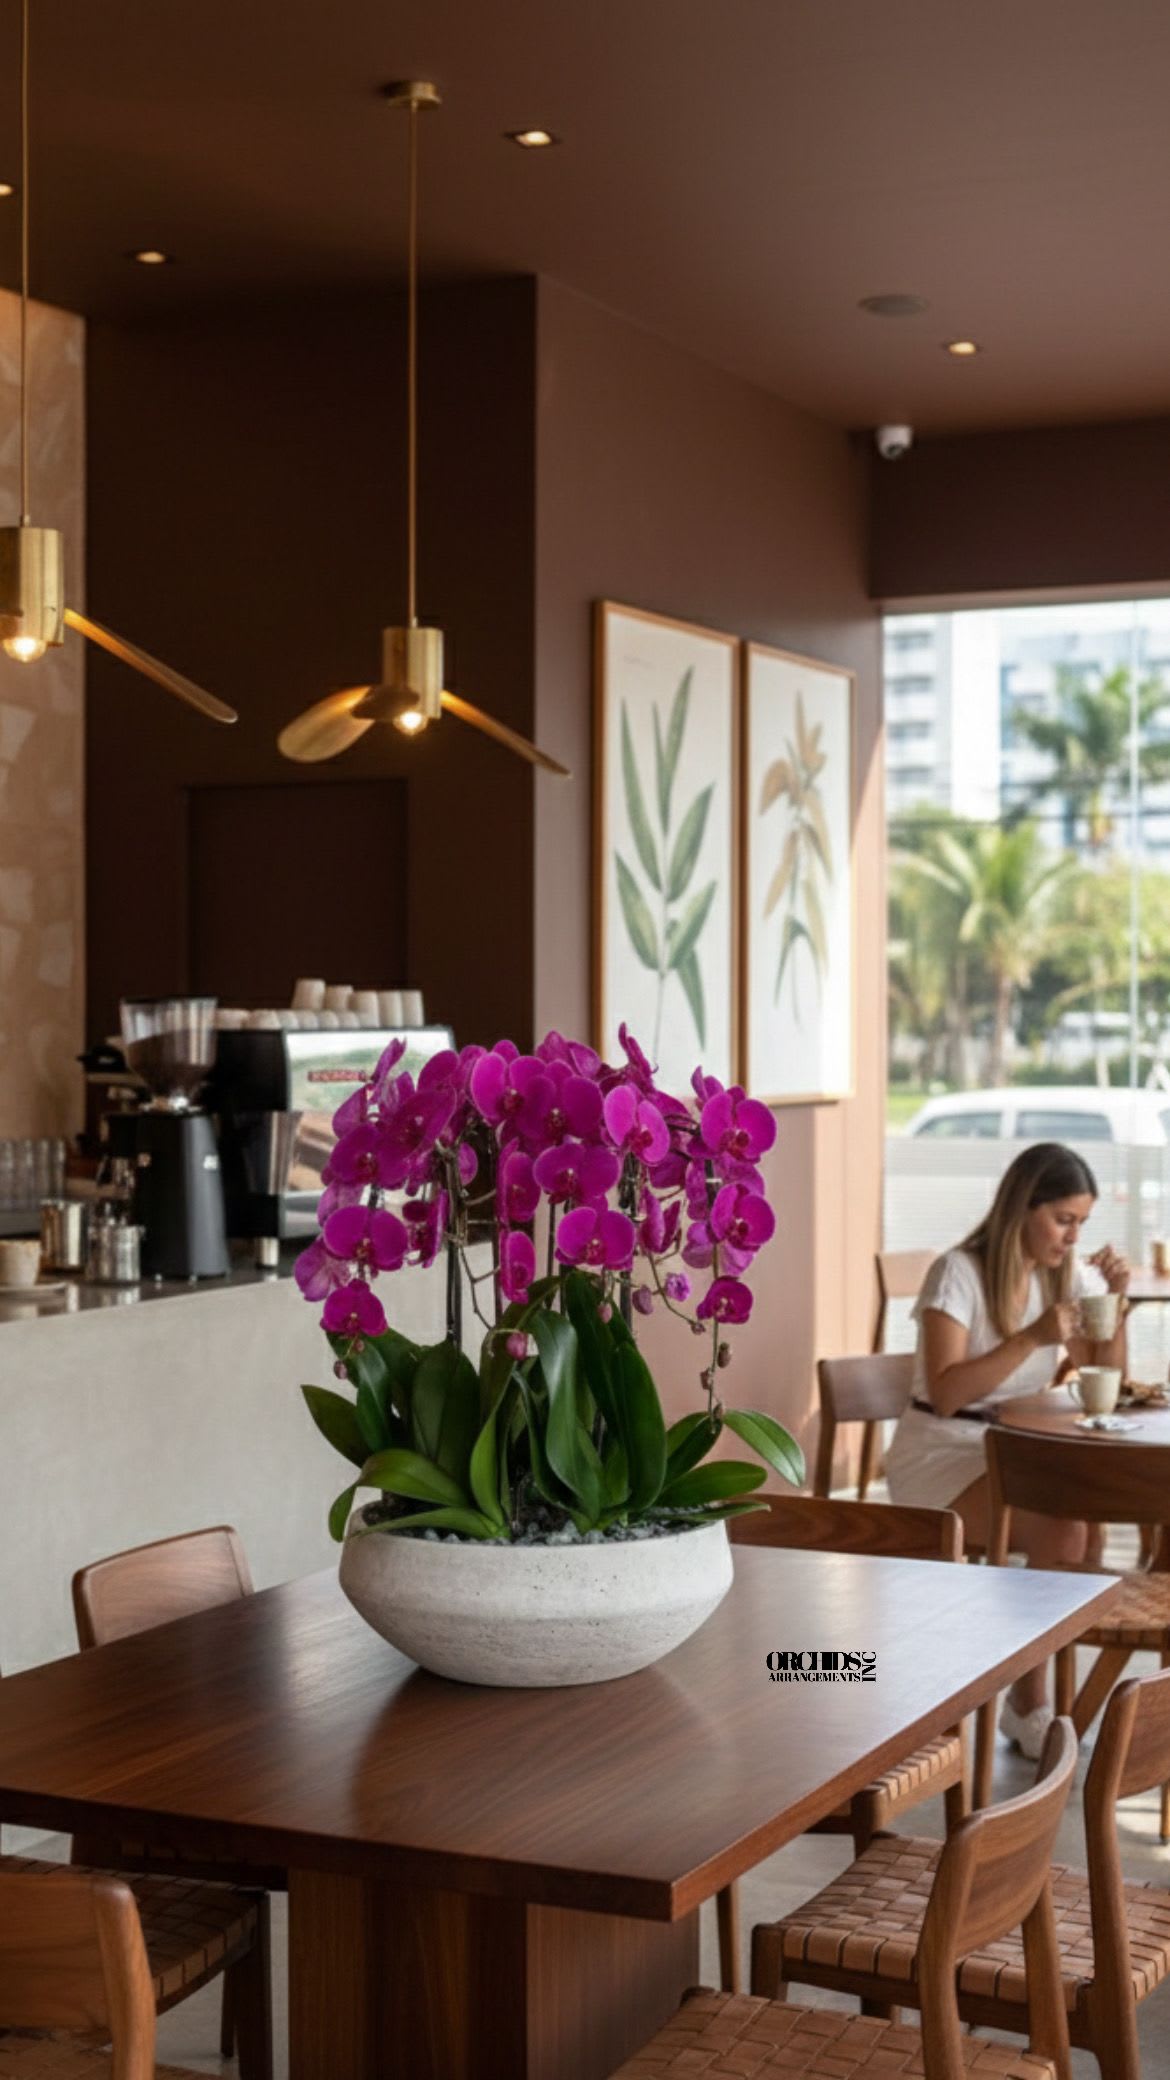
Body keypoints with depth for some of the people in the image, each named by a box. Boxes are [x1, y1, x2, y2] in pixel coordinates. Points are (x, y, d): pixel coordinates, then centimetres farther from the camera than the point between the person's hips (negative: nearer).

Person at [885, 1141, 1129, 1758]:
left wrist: (1114, 1300, -2)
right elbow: (945, 1395, -21)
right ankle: (1029, 1707, -15)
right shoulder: (959, 1274, -12)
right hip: (942, 1456, -6)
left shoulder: (1068, 1276, 8)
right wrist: (1032, 1338, -27)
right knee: (1061, 1532, -31)